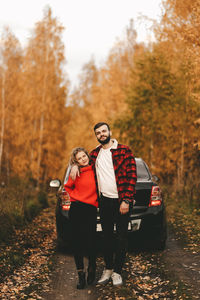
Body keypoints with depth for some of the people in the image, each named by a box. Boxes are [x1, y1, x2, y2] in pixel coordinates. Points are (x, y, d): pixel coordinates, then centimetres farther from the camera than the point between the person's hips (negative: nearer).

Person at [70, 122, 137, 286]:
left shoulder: (124, 150, -6)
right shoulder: (95, 153, 9)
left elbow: (132, 176, -9)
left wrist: (126, 200, -15)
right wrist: (75, 165, 3)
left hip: (121, 201, -4)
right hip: (104, 201, 4)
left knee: (121, 237, 2)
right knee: (107, 236, 12)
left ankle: (117, 271, 13)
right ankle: (108, 268, 24)